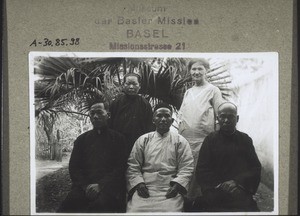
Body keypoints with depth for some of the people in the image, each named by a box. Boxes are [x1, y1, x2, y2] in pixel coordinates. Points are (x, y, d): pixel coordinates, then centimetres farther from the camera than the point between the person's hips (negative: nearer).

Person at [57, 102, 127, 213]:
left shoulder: (117, 138, 12)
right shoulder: (82, 139, 23)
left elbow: (121, 167, 3)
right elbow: (73, 167, 16)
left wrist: (100, 185, -11)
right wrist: (85, 186, -4)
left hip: (108, 187, -3)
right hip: (83, 187, 3)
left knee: (100, 204, -38)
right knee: (67, 206, -27)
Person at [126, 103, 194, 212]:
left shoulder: (180, 141, 13)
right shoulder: (143, 140, 16)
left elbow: (186, 167, 4)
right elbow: (133, 166, 10)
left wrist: (177, 184, -12)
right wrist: (138, 183, -7)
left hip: (170, 189, -1)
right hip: (145, 187, 1)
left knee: (170, 210, -30)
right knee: (134, 210, -25)